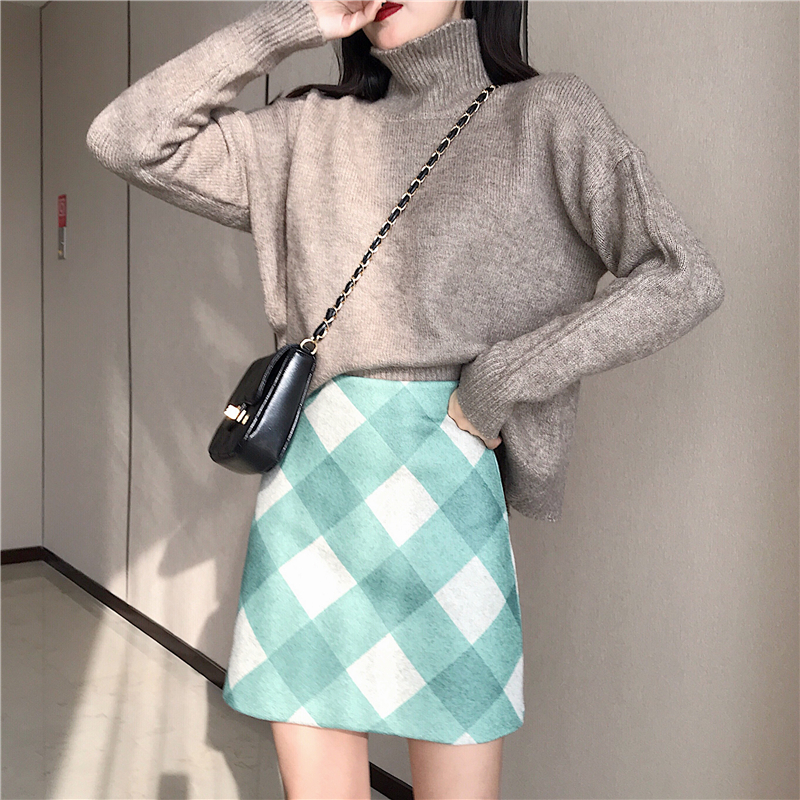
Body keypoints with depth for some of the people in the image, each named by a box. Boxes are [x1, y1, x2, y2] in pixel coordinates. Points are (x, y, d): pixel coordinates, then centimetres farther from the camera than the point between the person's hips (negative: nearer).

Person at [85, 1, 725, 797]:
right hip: (308, 483, 3)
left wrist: (500, 379, -8)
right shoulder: (312, 129, 13)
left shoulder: (544, 113, 5)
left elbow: (685, 278, -2)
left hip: (445, 478, -2)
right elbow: (126, 139, 7)